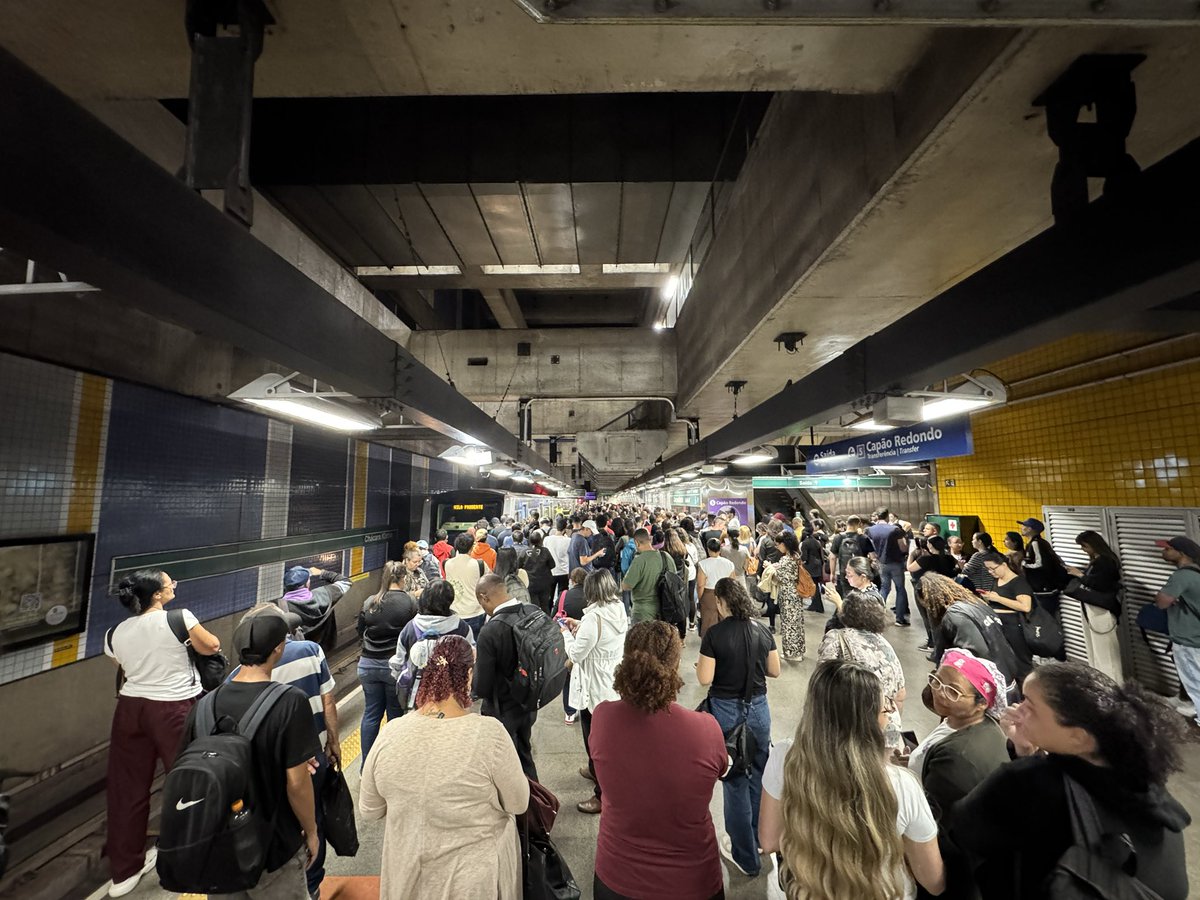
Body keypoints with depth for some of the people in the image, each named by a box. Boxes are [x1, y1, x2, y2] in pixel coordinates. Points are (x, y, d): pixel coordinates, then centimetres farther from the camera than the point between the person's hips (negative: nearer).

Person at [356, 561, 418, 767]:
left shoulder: (369, 602, -2)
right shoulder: (410, 603, -14)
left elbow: (360, 633, 9)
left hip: (368, 664, 4)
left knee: (371, 714, 16)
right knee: (396, 715, 11)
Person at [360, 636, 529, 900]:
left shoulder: (389, 735, -18)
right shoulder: (488, 732, -28)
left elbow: (369, 811, -2)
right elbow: (519, 804, -13)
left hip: (408, 876, 3)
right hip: (476, 878, -2)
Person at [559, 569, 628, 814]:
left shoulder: (594, 617, -29)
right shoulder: (619, 610, -4)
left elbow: (576, 654, -21)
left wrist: (566, 633, -6)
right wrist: (580, 626, 7)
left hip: (595, 688, -8)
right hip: (614, 682, 8)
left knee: (595, 736, 9)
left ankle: (603, 794, 23)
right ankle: (596, 770, 50)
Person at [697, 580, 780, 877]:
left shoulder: (714, 634, -17)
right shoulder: (763, 632, -4)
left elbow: (705, 679, -16)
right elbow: (774, 672, 5)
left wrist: (698, 665, 4)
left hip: (727, 711, -4)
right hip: (758, 708, 4)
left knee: (736, 781, 13)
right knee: (759, 776, 23)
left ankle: (746, 856, 28)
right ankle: (759, 838, 43)